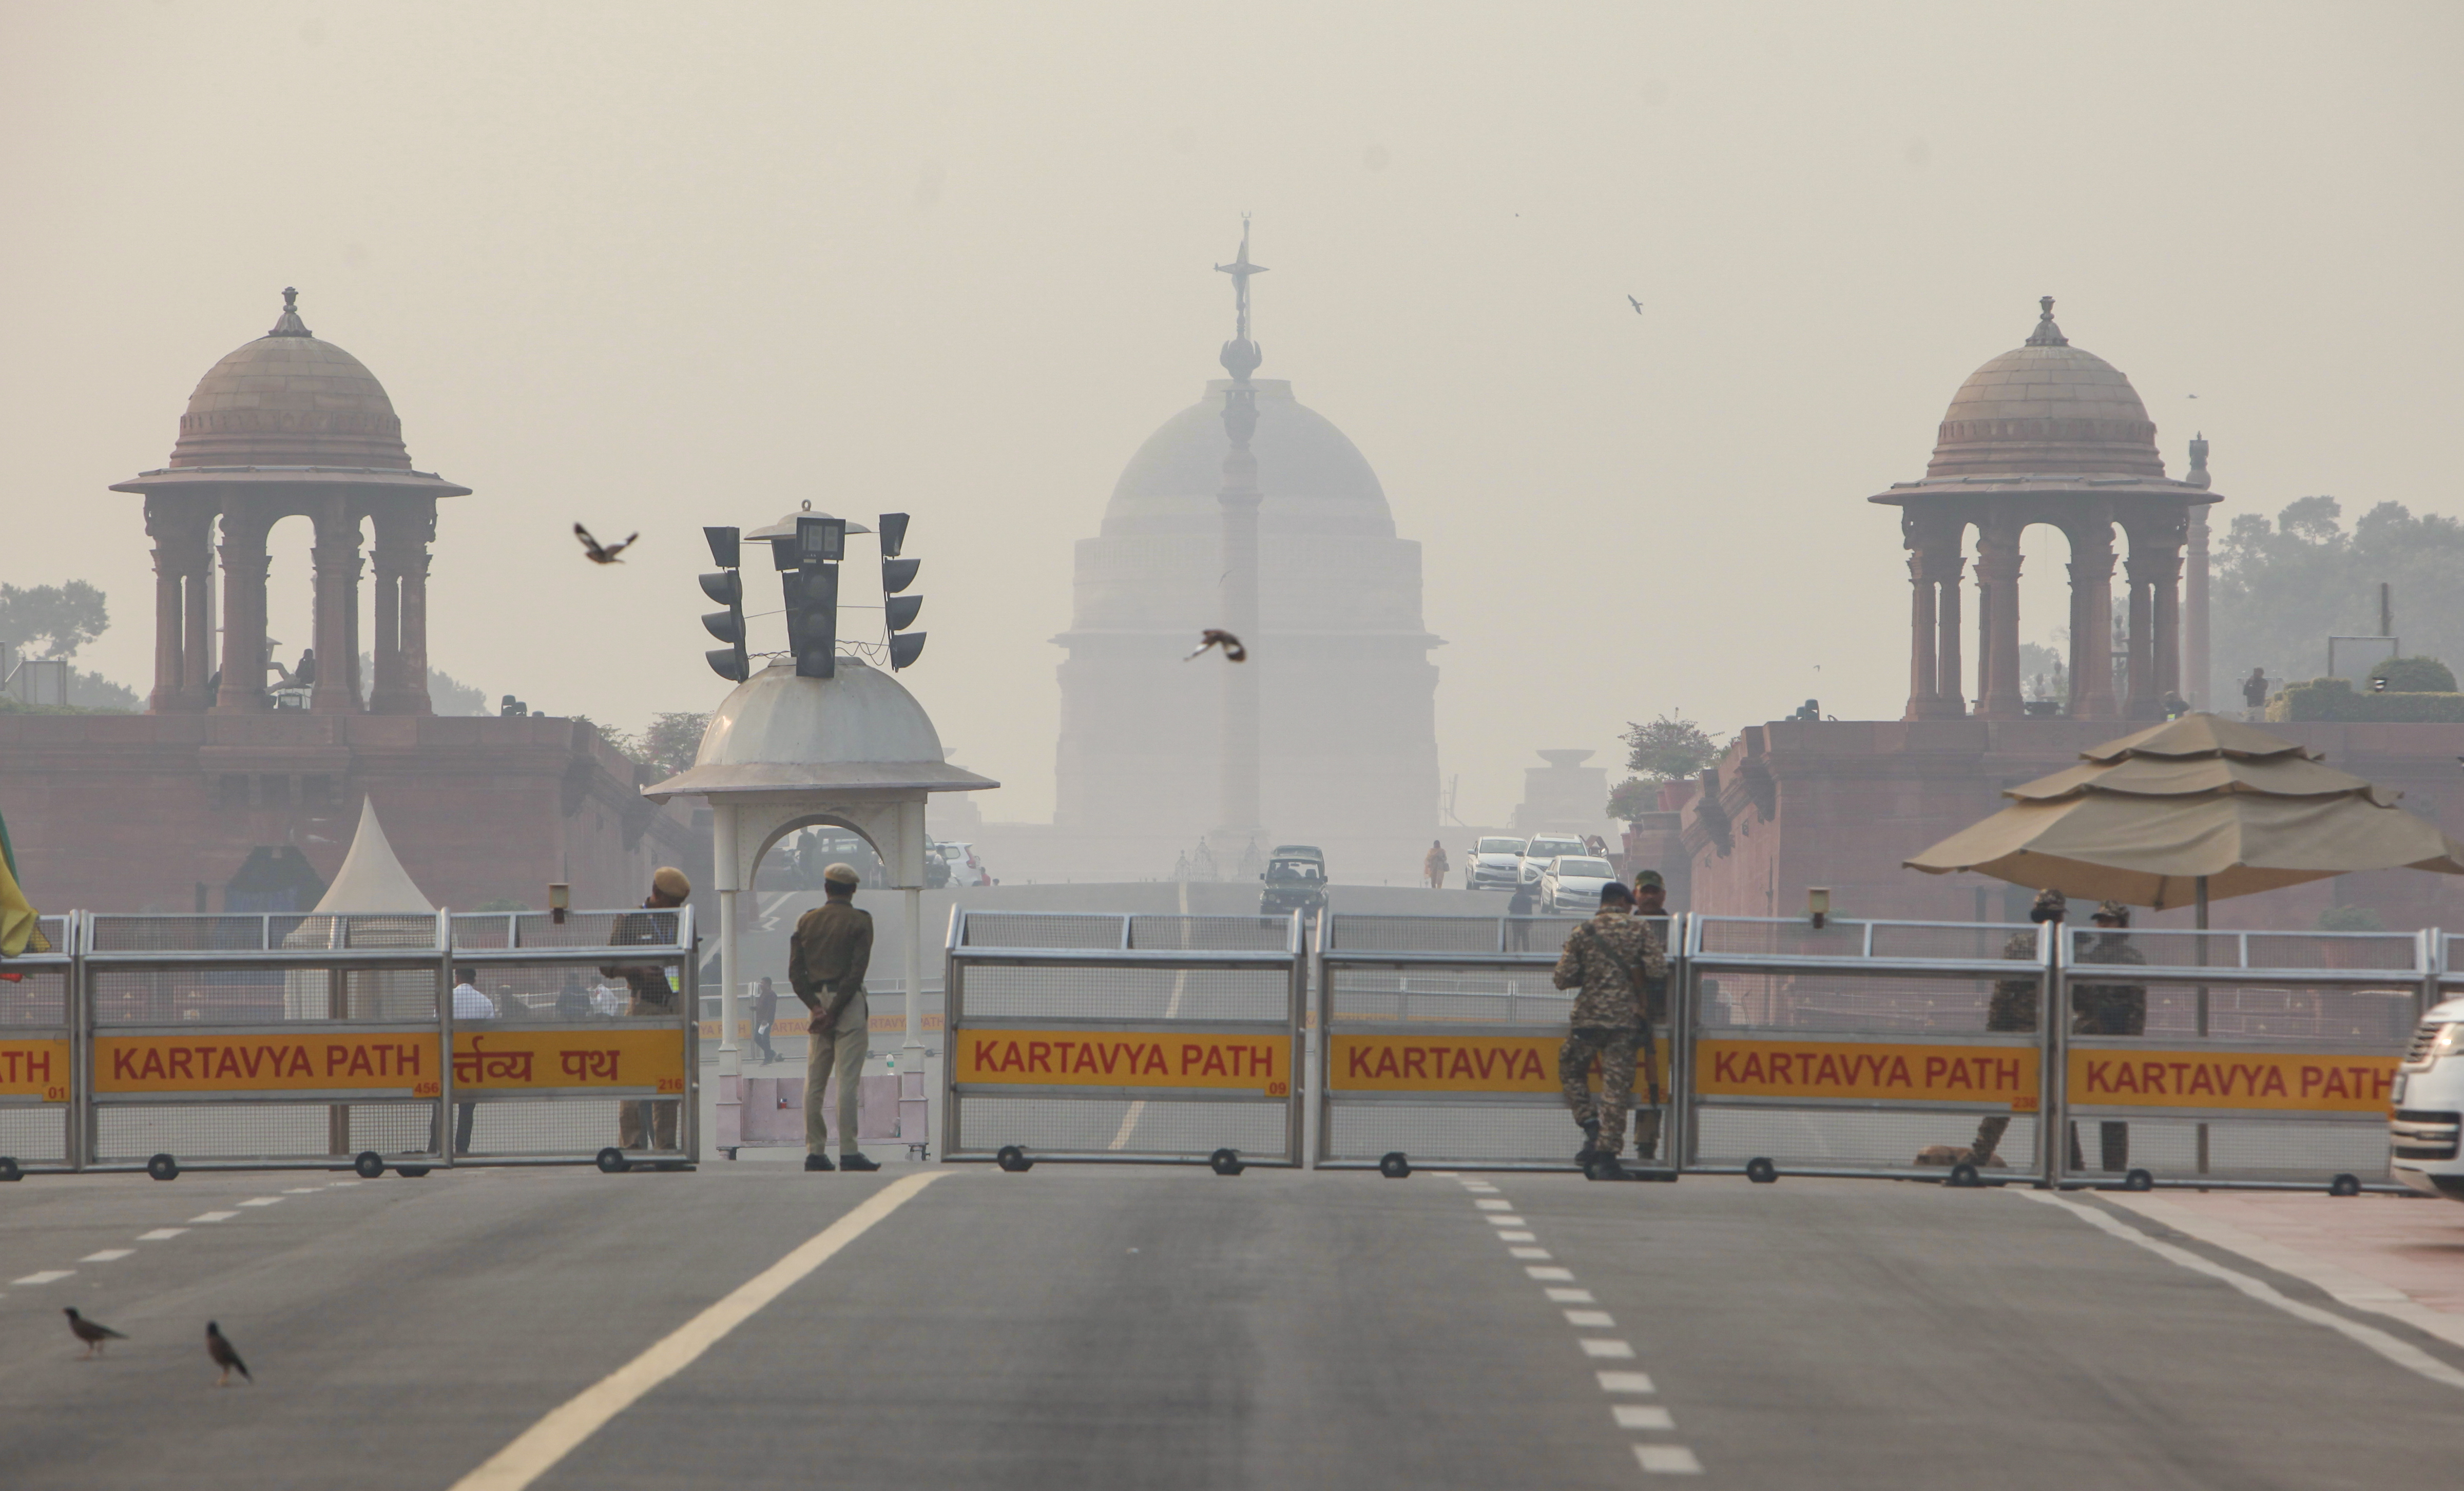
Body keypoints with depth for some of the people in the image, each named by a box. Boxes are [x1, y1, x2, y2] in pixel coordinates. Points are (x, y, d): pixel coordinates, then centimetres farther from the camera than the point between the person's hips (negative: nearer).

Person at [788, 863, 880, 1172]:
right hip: (849, 1005, -4)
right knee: (848, 1080, -7)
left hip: (817, 1002, 4)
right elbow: (857, 970, -11)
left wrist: (816, 1006, -5)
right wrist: (835, 1011, -12)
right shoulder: (859, 920, -2)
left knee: (814, 1083, 7)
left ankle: (815, 1152, 6)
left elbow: (795, 972, 4)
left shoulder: (806, 921, 11)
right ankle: (848, 1153, -11)